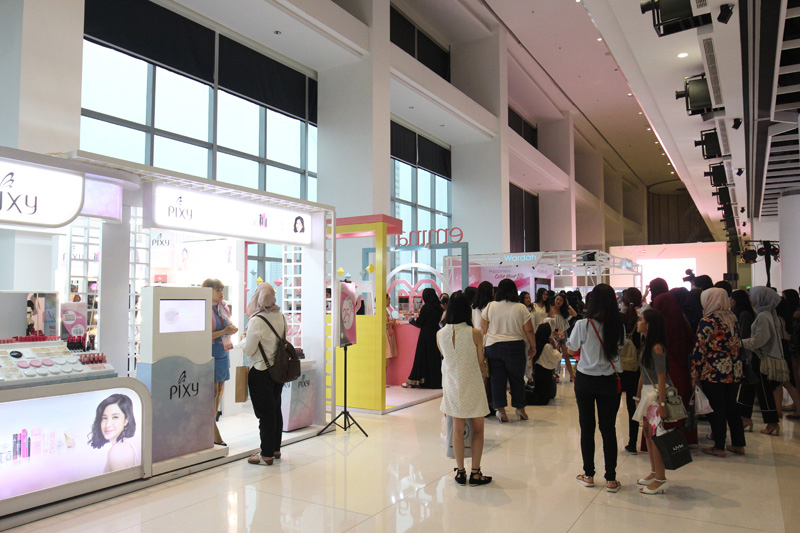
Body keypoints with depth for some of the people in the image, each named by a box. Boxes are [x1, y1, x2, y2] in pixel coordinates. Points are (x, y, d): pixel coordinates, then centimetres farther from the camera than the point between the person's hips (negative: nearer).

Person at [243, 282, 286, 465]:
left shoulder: (257, 321, -20)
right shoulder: (281, 317, 1)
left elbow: (248, 350, -16)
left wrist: (246, 338, 4)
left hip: (261, 372, -7)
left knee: (265, 413, 2)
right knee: (276, 410, 17)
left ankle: (267, 454, 12)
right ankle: (275, 449, 29)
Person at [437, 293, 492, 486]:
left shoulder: (440, 334, -6)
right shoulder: (474, 334, -15)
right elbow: (481, 363, -6)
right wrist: (484, 373, 15)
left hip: (452, 385, 3)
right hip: (472, 384, -3)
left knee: (458, 428, 13)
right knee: (478, 429, 11)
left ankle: (460, 472, 20)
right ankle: (475, 473, 14)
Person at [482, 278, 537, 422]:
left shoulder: (489, 307, 1)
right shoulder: (521, 308, -3)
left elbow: (483, 329, 5)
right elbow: (529, 331, -1)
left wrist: (483, 345, 16)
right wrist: (533, 347, 10)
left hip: (493, 346, 1)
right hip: (515, 347, -1)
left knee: (497, 379, 6)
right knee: (517, 378, 11)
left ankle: (500, 409, 4)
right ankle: (520, 408, 21)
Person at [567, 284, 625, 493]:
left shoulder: (583, 325, -13)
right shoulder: (618, 326, -7)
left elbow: (571, 349, 0)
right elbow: (621, 346, 6)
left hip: (585, 380, -1)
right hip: (609, 381, 2)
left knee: (587, 428, 9)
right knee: (608, 429, 9)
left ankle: (589, 475, 19)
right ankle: (611, 479, 14)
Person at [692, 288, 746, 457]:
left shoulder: (707, 321, -12)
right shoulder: (732, 318, 9)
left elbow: (699, 349, -14)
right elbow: (738, 345, 15)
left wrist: (694, 373, -9)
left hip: (714, 373, -7)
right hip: (734, 371, 7)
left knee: (716, 409, 1)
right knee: (732, 407, 15)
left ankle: (719, 447, 7)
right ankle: (738, 444, 22)